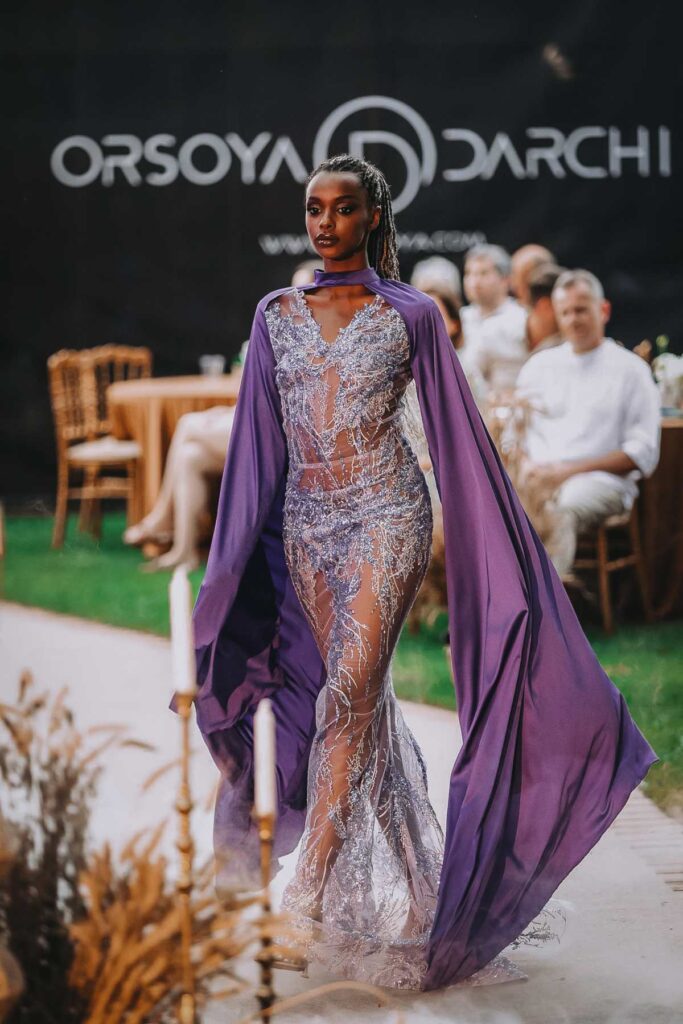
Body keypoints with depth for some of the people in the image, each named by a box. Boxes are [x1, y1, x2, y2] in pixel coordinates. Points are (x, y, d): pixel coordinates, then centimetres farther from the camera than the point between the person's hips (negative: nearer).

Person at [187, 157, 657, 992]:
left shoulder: (410, 314, -1)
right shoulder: (276, 314, 9)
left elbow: (457, 436, 1)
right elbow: (257, 441, 11)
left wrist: (509, 561, 0)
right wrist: (233, 567, 10)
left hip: (386, 514, -4)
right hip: (306, 522, 4)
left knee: (351, 687, -16)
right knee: (360, 696, 9)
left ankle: (312, 887, -15)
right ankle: (400, 868, 24)